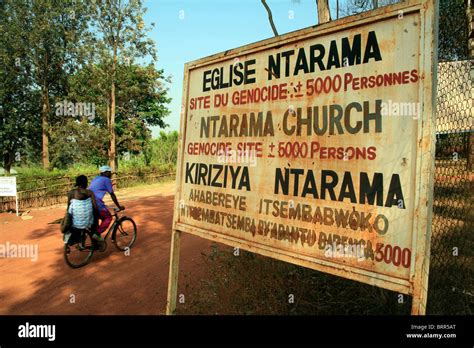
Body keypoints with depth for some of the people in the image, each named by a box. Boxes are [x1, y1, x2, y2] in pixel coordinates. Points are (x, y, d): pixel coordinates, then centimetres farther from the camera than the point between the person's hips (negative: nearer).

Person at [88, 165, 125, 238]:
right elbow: (112, 195, 2)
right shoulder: (107, 180, 0)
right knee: (108, 218, 7)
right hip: (96, 203, -8)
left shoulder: (95, 178, 24)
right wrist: (119, 207, 10)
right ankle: (97, 233, -7)